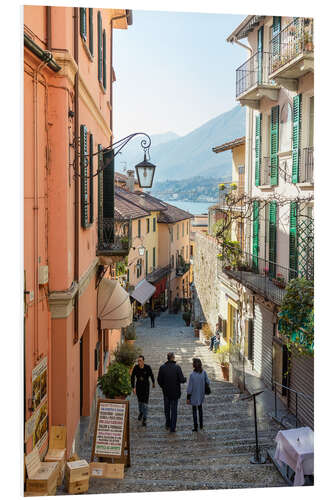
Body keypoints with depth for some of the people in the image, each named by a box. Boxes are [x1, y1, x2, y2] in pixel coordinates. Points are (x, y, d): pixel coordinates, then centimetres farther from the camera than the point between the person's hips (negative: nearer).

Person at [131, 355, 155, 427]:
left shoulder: (147, 367, -19)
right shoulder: (136, 367, -16)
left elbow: (151, 375, -2)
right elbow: (132, 378, -10)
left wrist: (153, 383, 13)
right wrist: (133, 387, -17)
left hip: (146, 386, -3)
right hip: (138, 386, 3)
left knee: (145, 402, -9)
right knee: (140, 401, 20)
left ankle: (144, 419, -3)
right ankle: (141, 412, 47)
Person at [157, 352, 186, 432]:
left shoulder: (162, 368, -9)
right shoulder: (177, 367, -16)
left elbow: (159, 380, -4)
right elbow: (182, 380, -17)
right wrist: (185, 379, 6)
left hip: (166, 392, 2)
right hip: (175, 392, -2)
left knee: (167, 408, 22)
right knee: (174, 409, 8)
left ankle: (168, 424, 32)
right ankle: (172, 427, 9)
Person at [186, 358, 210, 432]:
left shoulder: (192, 375, -24)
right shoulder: (204, 373, -13)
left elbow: (190, 387, -18)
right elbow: (208, 382, -4)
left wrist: (188, 398, -9)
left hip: (194, 395, -4)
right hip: (201, 395, 4)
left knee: (194, 410, 10)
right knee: (200, 409, 24)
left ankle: (195, 427, 14)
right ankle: (201, 425, 32)